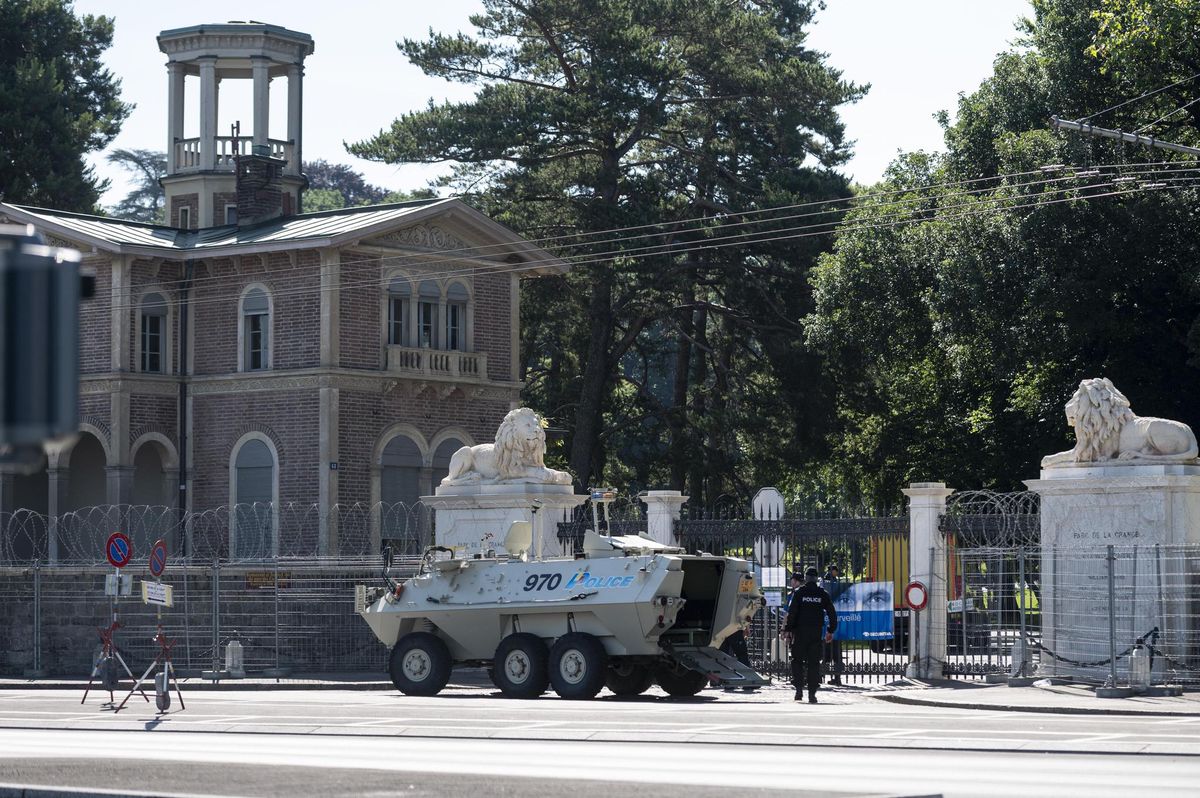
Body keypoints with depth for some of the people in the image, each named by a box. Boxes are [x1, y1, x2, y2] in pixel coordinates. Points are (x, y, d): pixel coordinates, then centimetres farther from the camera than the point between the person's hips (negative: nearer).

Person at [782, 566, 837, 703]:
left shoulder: (798, 592, -2)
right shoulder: (823, 594, 5)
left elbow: (791, 612, -7)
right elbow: (832, 613, 7)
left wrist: (788, 629, -4)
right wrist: (831, 630, 14)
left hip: (800, 631, -2)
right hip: (816, 632, 2)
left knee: (797, 660, 8)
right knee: (814, 662, 3)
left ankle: (799, 690, -1)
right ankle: (812, 693, -1)